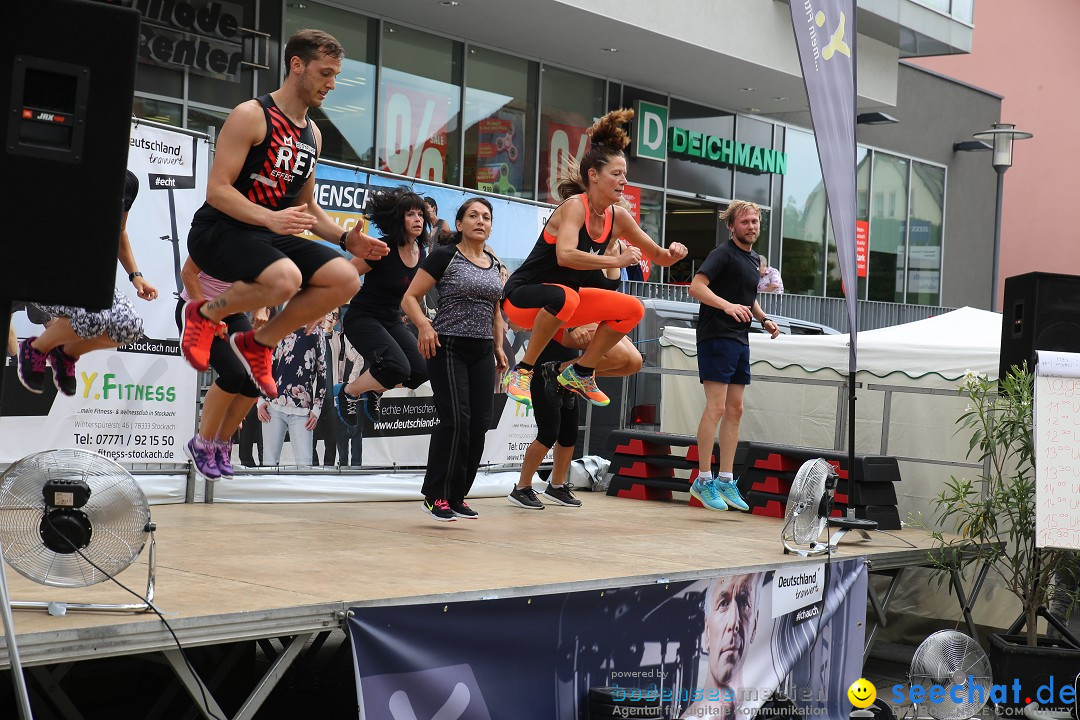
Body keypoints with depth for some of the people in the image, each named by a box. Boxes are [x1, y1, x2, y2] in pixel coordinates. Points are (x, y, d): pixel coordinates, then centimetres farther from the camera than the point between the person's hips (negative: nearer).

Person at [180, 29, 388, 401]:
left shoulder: (312, 133, 13)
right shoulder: (251, 116, -12)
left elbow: (307, 205, 22)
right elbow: (217, 190, -18)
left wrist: (346, 239, 4)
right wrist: (270, 218, -33)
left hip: (270, 235, 8)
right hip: (219, 231, -8)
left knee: (344, 279, -12)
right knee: (285, 279, -36)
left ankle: (258, 342, 3)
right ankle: (205, 313, -6)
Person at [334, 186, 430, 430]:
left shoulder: (421, 254, 1)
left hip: (392, 321, 7)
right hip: (363, 318, -7)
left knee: (421, 371, -11)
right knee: (397, 368, -28)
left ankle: (374, 392, 18)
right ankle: (346, 392, -1)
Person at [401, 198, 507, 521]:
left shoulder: (495, 264, 13)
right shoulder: (444, 257, -5)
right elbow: (410, 298, -8)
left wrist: (498, 347, 16)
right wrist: (424, 326, -25)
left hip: (482, 352, 6)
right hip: (448, 348, -6)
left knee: (480, 423, 1)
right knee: (455, 421, -15)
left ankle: (457, 495, 12)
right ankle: (436, 495, -2)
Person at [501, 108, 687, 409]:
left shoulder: (618, 216, 1)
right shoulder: (575, 206, -20)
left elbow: (658, 256, 10)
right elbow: (565, 255, -38)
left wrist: (672, 254, -13)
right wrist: (617, 260, -37)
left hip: (560, 299, 8)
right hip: (522, 297, -8)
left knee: (632, 309, -1)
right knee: (564, 297, -40)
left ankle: (579, 373, 9)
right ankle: (522, 371, -22)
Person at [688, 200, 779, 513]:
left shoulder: (753, 259, 18)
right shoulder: (723, 253, -8)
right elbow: (696, 286, -22)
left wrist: (764, 319, 15)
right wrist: (728, 305, -35)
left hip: (740, 341, 9)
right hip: (717, 337, -9)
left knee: (735, 411, 8)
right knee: (716, 407, -12)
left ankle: (725, 481, 13)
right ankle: (703, 480, -8)